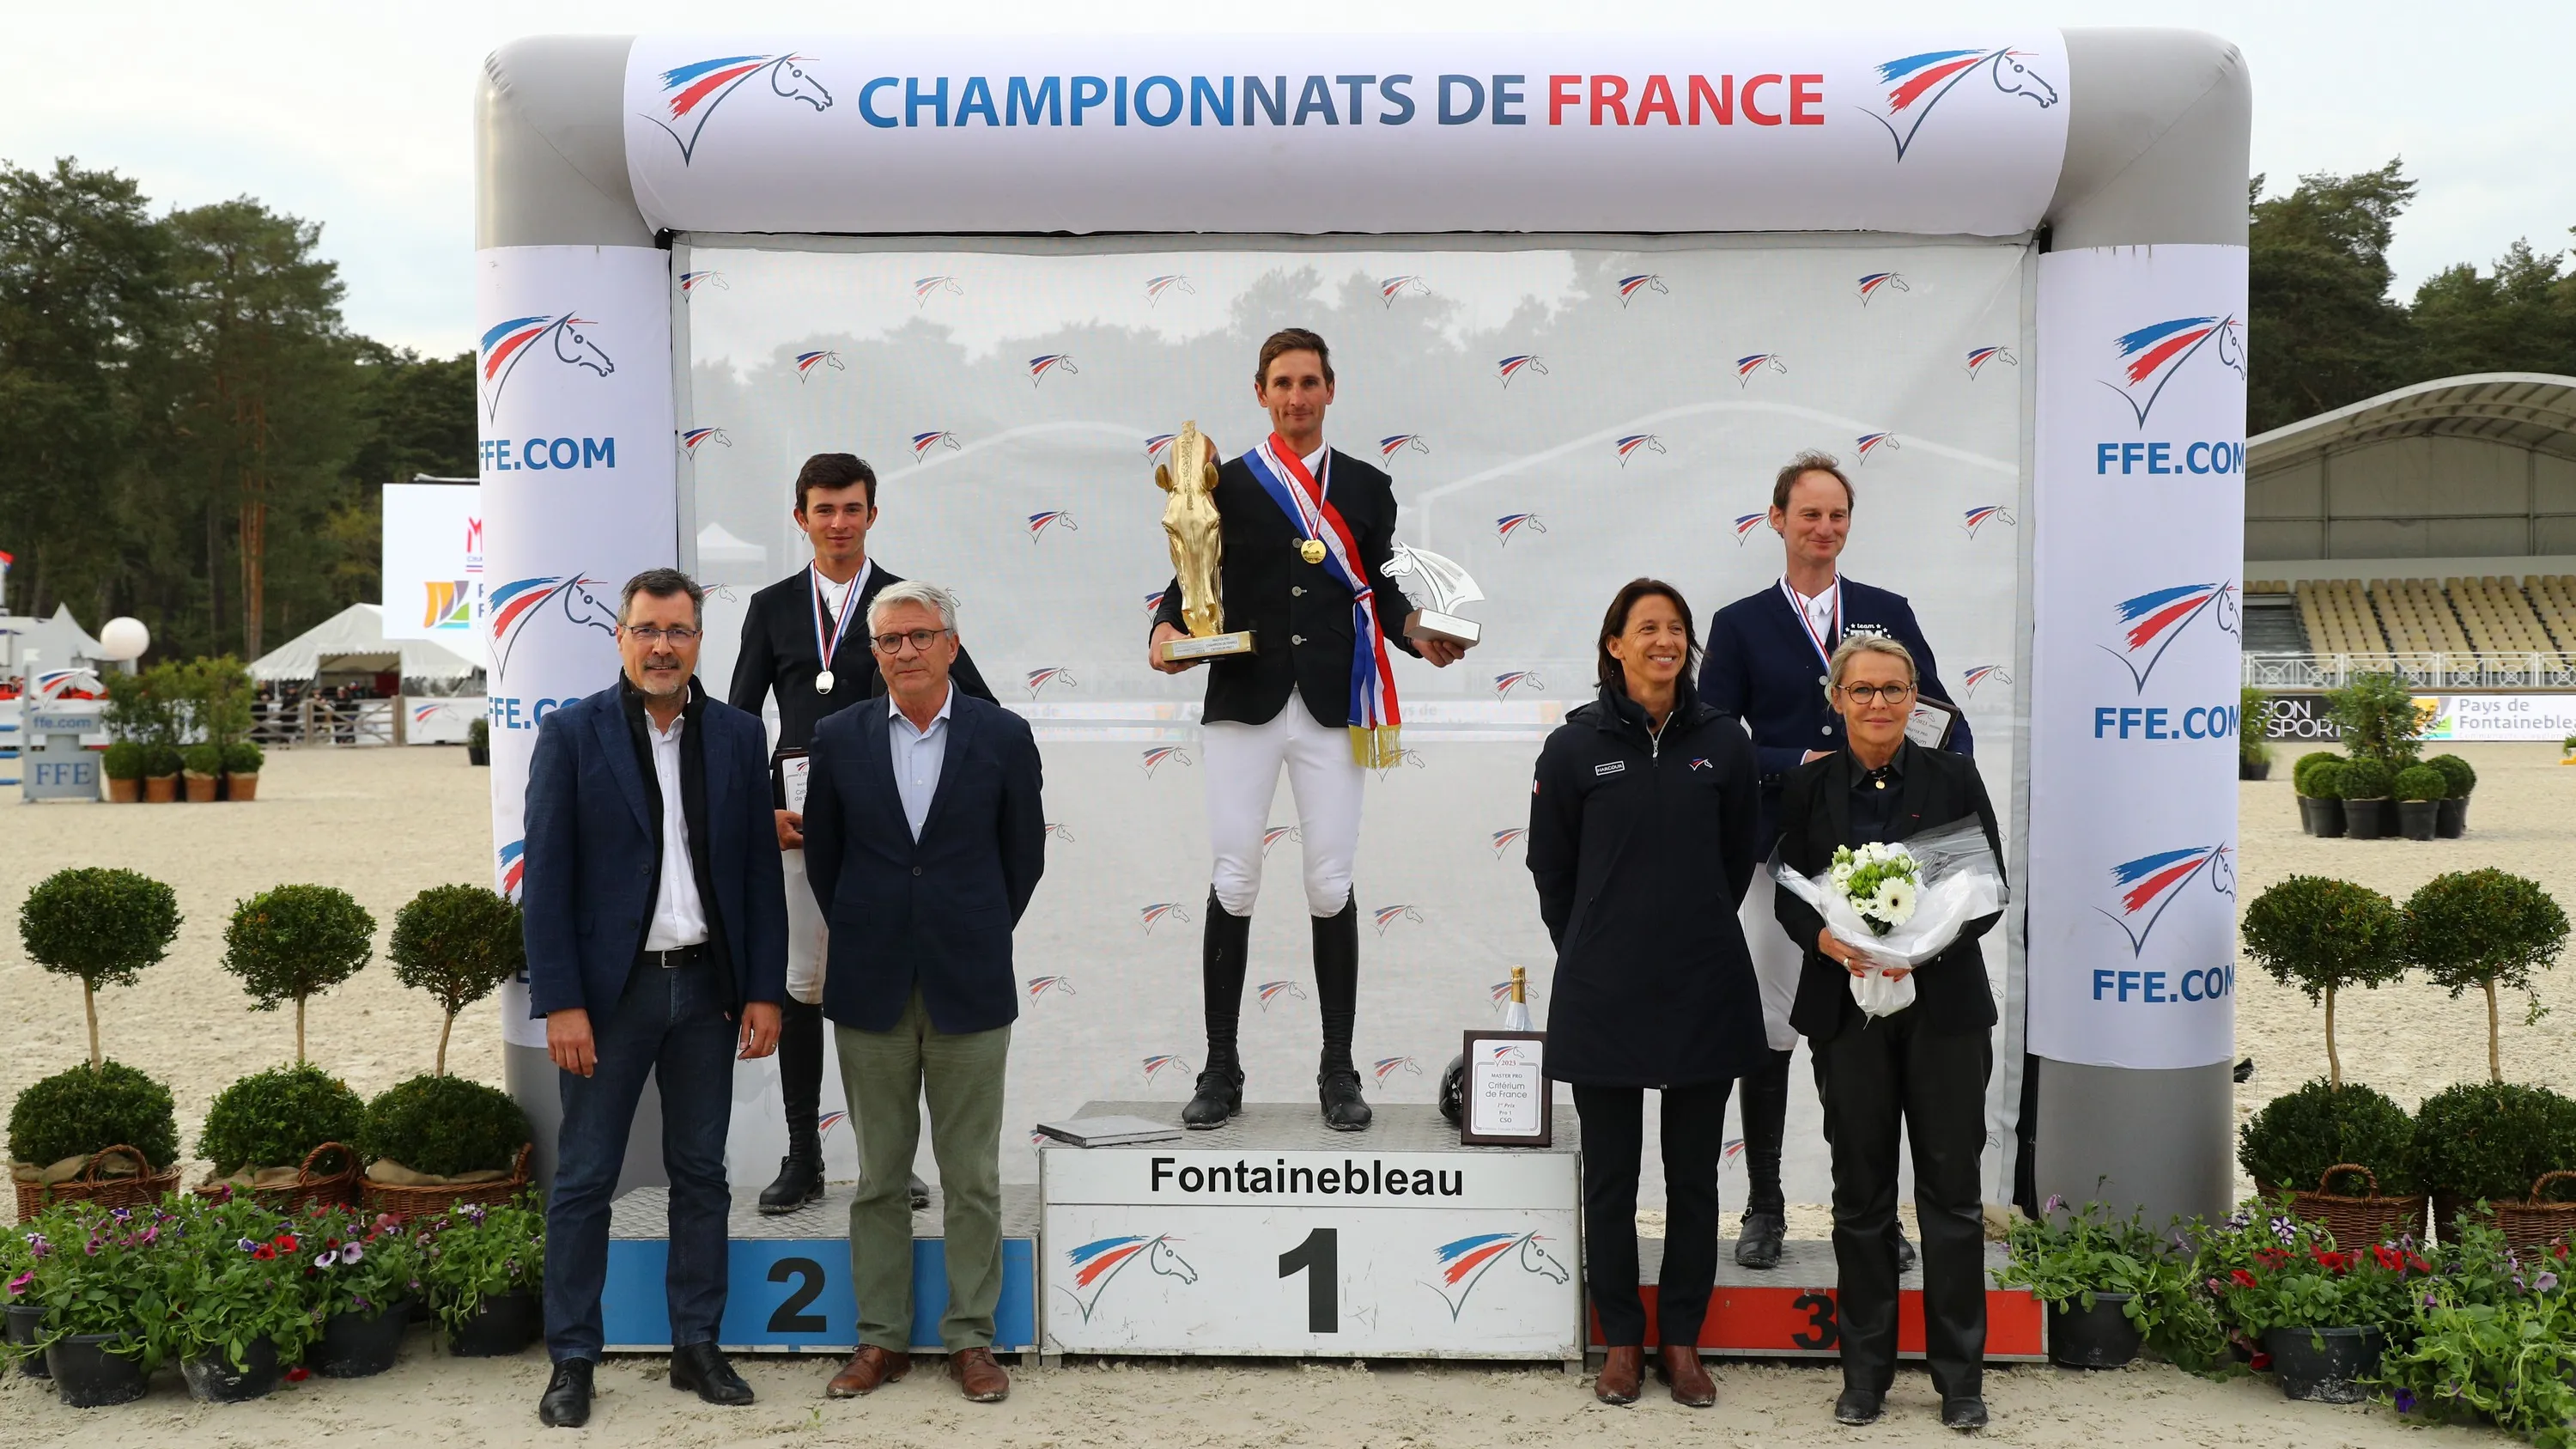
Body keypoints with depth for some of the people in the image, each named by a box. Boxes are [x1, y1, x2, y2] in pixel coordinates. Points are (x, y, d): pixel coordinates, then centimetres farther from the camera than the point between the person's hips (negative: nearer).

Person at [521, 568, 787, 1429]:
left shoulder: (739, 737, 5)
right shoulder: (572, 734, -3)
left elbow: (761, 872, 6)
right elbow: (546, 876, -6)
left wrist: (765, 991, 1)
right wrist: (560, 1002, -12)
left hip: (707, 985, 3)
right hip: (610, 987, -3)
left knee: (701, 1174, 10)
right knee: (584, 1180, 4)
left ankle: (697, 1347, 21)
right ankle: (572, 1360, 14)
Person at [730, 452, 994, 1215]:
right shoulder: (773, 607, 10)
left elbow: (982, 709, 2)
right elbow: (738, 720, 10)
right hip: (796, 826, 2)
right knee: (800, 989, 3)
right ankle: (802, 1158, 13)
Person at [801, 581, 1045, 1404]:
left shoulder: (1003, 737, -2)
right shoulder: (840, 738, 2)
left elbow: (1024, 856, 6)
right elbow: (821, 853, 11)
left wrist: (977, 938, 9)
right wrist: (865, 938, 12)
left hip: (968, 989, -1)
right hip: (871, 993, 1)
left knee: (972, 1178, 5)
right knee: (879, 1176, 9)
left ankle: (971, 1338, 15)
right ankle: (881, 1338, 18)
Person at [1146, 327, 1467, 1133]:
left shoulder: (1367, 487, 12)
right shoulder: (1226, 484, 8)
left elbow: (1382, 591, 11)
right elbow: (1193, 581, 5)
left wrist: (1420, 633, -8)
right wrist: (1168, 631, -15)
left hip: (1332, 705, 1)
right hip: (1243, 703, 0)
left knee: (1332, 886, 0)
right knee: (1233, 883, 0)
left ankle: (1338, 1072, 9)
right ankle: (1221, 1070, 9)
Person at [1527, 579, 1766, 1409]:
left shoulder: (1723, 742, 0)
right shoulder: (1576, 745, -4)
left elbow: (1737, 861, 11)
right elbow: (1551, 870, 5)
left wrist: (1699, 937, 12)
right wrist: (1591, 956, 9)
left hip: (1704, 995, 1)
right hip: (1603, 997, -1)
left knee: (1694, 1176, 10)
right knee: (1610, 1178, 8)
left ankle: (1683, 1340, 23)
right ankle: (1622, 1341, 22)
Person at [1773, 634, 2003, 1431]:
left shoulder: (1954, 777, 0)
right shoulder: (1807, 786, 3)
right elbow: (1788, 893, 5)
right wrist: (1826, 938, -16)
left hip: (1943, 1004, -1)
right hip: (1847, 1007, 1)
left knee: (1952, 1188, 3)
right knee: (1860, 1192, 8)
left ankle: (1960, 1374, 14)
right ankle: (1865, 1371, 18)